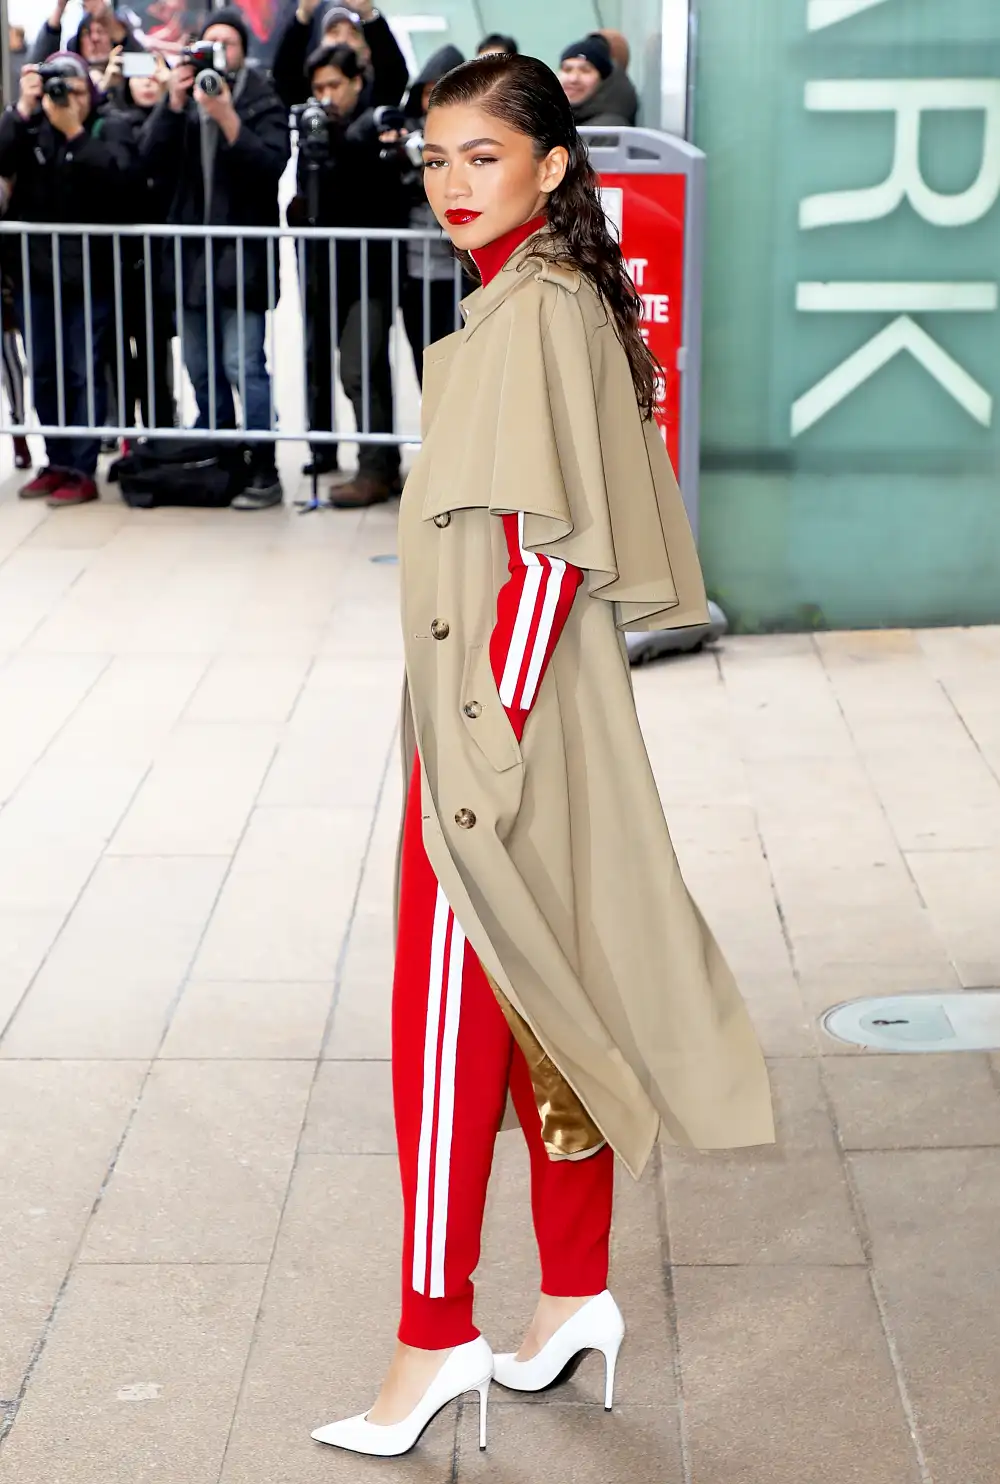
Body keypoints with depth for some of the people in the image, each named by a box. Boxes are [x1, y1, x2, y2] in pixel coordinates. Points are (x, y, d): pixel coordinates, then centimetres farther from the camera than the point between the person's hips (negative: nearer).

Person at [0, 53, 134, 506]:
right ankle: (58, 462, 21)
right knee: (44, 374, 10)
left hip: (89, 272, -4)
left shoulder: (107, 130, -1)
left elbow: (119, 177, -20)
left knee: (84, 373, -1)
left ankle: (82, 471, 4)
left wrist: (74, 131, -23)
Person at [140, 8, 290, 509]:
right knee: (201, 368, 11)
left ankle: (264, 471, -6)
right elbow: (150, 158, -4)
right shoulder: (182, 100, 10)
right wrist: (173, 104, -15)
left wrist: (228, 118, -24)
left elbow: (270, 167, -16)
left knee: (243, 366, -11)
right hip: (192, 252, 5)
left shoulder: (263, 104, -1)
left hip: (243, 253, -5)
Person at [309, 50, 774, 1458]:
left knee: (450, 1019, -2)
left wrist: (483, 741, -21)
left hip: (500, 719, -10)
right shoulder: (532, 301, 14)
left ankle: (437, 1335, 9)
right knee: (552, 1008, 15)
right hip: (488, 706, 10)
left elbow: (551, 548, -21)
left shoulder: (540, 309, -16)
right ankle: (578, 1294, 27)